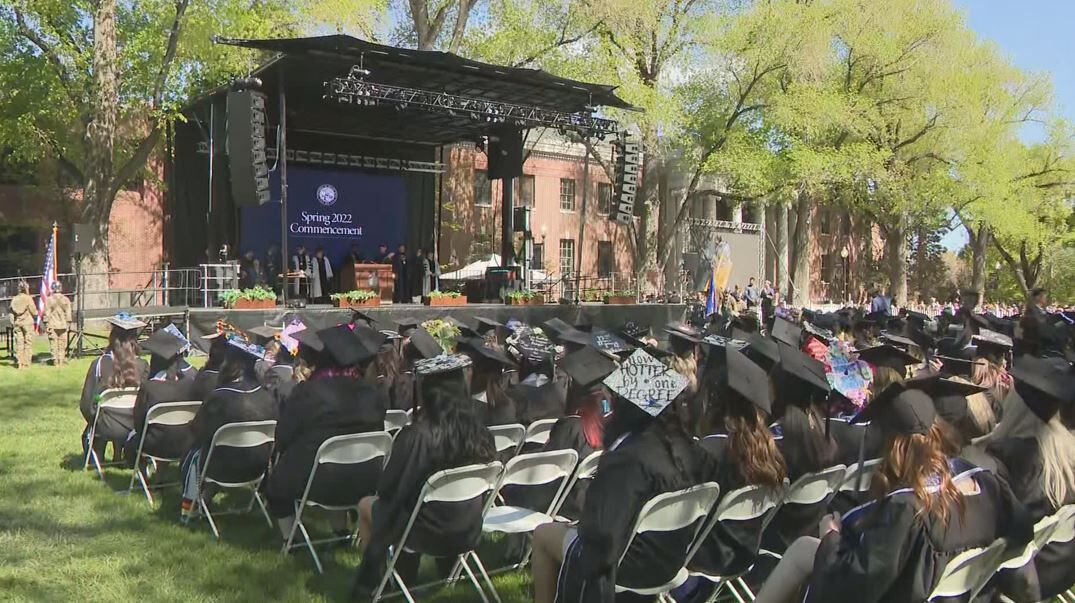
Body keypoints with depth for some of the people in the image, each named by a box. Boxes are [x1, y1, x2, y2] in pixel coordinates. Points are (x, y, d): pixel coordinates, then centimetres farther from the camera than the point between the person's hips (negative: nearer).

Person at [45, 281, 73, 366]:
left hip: (52, 325, -1)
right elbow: (68, 313, 4)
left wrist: (46, 324, 1)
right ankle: (62, 360, 5)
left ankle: (55, 361, 2)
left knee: (53, 343, 2)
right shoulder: (66, 299, 2)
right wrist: (68, 323, 10)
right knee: (62, 343, 5)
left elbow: (47, 313, -3)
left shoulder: (49, 300, -4)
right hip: (63, 324, 1)